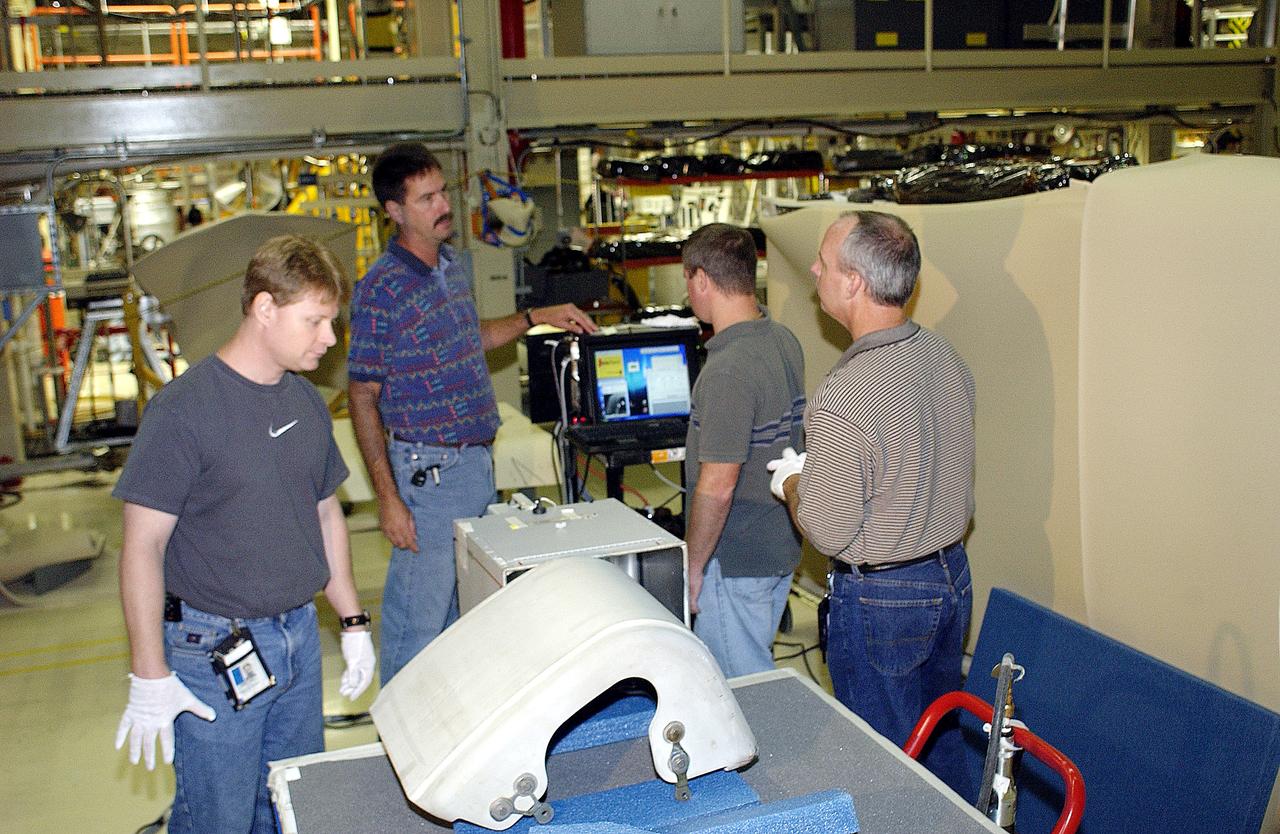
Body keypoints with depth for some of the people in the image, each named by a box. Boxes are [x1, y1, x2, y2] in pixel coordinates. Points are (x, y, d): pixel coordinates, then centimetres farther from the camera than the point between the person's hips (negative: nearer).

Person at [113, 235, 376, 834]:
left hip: (300, 637, 6)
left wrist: (353, 623, 14)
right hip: (213, 649, -6)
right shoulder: (185, 409, -17)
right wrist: (149, 678, -15)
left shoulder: (307, 403, 5)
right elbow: (143, 546, -15)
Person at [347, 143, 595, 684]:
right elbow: (362, 399, -14)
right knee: (419, 620, 1)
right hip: (428, 471, -8)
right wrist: (388, 498, -17)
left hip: (478, 462, 8)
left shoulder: (455, 267, 9)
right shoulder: (382, 290, -16)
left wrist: (535, 318, 18)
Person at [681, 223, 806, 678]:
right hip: (782, 543, 9)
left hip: (736, 557, -9)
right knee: (758, 668, 24)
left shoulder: (727, 370, -26)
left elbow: (717, 486, -26)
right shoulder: (785, 341, 3)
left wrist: (693, 566, -16)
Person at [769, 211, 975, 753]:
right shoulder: (946, 357, -2)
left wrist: (792, 483, -4)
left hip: (882, 600, -8)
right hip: (953, 576, 8)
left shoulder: (842, 399, -28)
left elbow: (828, 534, -23)